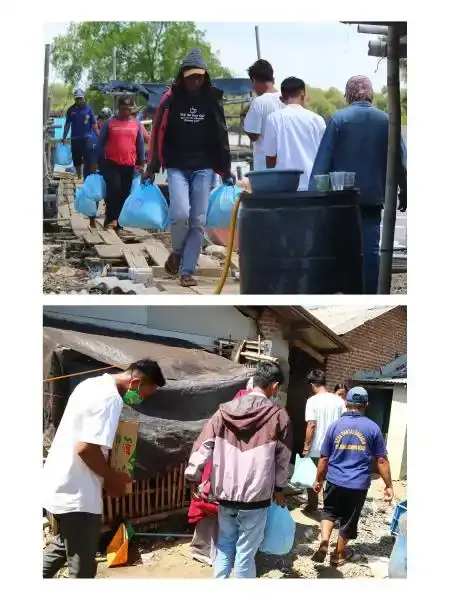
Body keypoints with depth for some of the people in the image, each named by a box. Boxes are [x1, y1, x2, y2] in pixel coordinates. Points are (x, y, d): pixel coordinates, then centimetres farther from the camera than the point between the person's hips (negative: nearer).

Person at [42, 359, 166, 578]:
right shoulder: (110, 398, -21)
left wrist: (107, 475, 15)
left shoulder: (92, 384, 10)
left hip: (60, 485, 10)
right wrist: (112, 478, -12)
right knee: (83, 567, 3)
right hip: (76, 494, -10)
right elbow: (86, 447, -28)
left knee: (67, 543, 28)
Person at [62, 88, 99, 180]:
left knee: (88, 160, -10)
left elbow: (94, 124, -1)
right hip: (74, 138, 3)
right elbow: (67, 124, 10)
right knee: (76, 159, 12)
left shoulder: (88, 108, 0)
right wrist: (64, 137, 4)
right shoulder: (71, 110, 5)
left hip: (87, 138, -3)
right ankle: (79, 176, 28)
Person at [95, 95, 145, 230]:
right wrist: (99, 163, 1)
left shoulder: (136, 124, 7)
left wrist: (141, 163, 9)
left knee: (125, 194, 5)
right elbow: (100, 143, 3)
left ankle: (118, 224, 13)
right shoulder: (109, 123, 0)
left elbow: (140, 144, 12)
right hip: (112, 164, -3)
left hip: (129, 165, 3)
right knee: (114, 189, -18)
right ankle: (111, 219, -6)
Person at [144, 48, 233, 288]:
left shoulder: (212, 100, 4)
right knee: (180, 214, -19)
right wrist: (151, 168, 0)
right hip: (177, 168, -2)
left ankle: (187, 271, 9)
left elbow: (221, 137, 8)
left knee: (198, 221, 0)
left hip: (204, 169, 2)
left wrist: (226, 171, 6)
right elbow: (158, 133, 1)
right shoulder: (171, 99, -1)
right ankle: (176, 251, 11)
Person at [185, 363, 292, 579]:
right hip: (256, 496, -3)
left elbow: (203, 446, 1)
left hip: (225, 493, 4)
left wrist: (193, 476, 10)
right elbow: (283, 458, 0)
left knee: (224, 546, 19)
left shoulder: (225, 411, 1)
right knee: (245, 552, 6)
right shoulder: (278, 415, -7)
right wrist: (279, 488, 14)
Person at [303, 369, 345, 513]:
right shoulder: (339, 401, 0)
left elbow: (311, 426, -16)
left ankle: (312, 506, 21)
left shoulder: (312, 401, -12)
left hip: (316, 448, -4)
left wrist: (306, 446, -9)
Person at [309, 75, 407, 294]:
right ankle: (369, 294, 6)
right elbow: (399, 161, 5)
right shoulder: (385, 120, 2)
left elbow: (322, 160, -8)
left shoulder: (339, 118, -4)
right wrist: (403, 191, 16)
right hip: (373, 196, 1)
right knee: (370, 248, 4)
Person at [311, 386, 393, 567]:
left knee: (329, 512, 21)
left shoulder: (335, 425, -1)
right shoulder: (373, 428, -5)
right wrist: (388, 485, 4)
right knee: (348, 520, 15)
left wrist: (318, 480, 15)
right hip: (358, 484, -1)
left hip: (335, 481, 1)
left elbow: (324, 458, 3)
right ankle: (339, 554, 29)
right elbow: (382, 460, -4)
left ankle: (324, 542, 0)